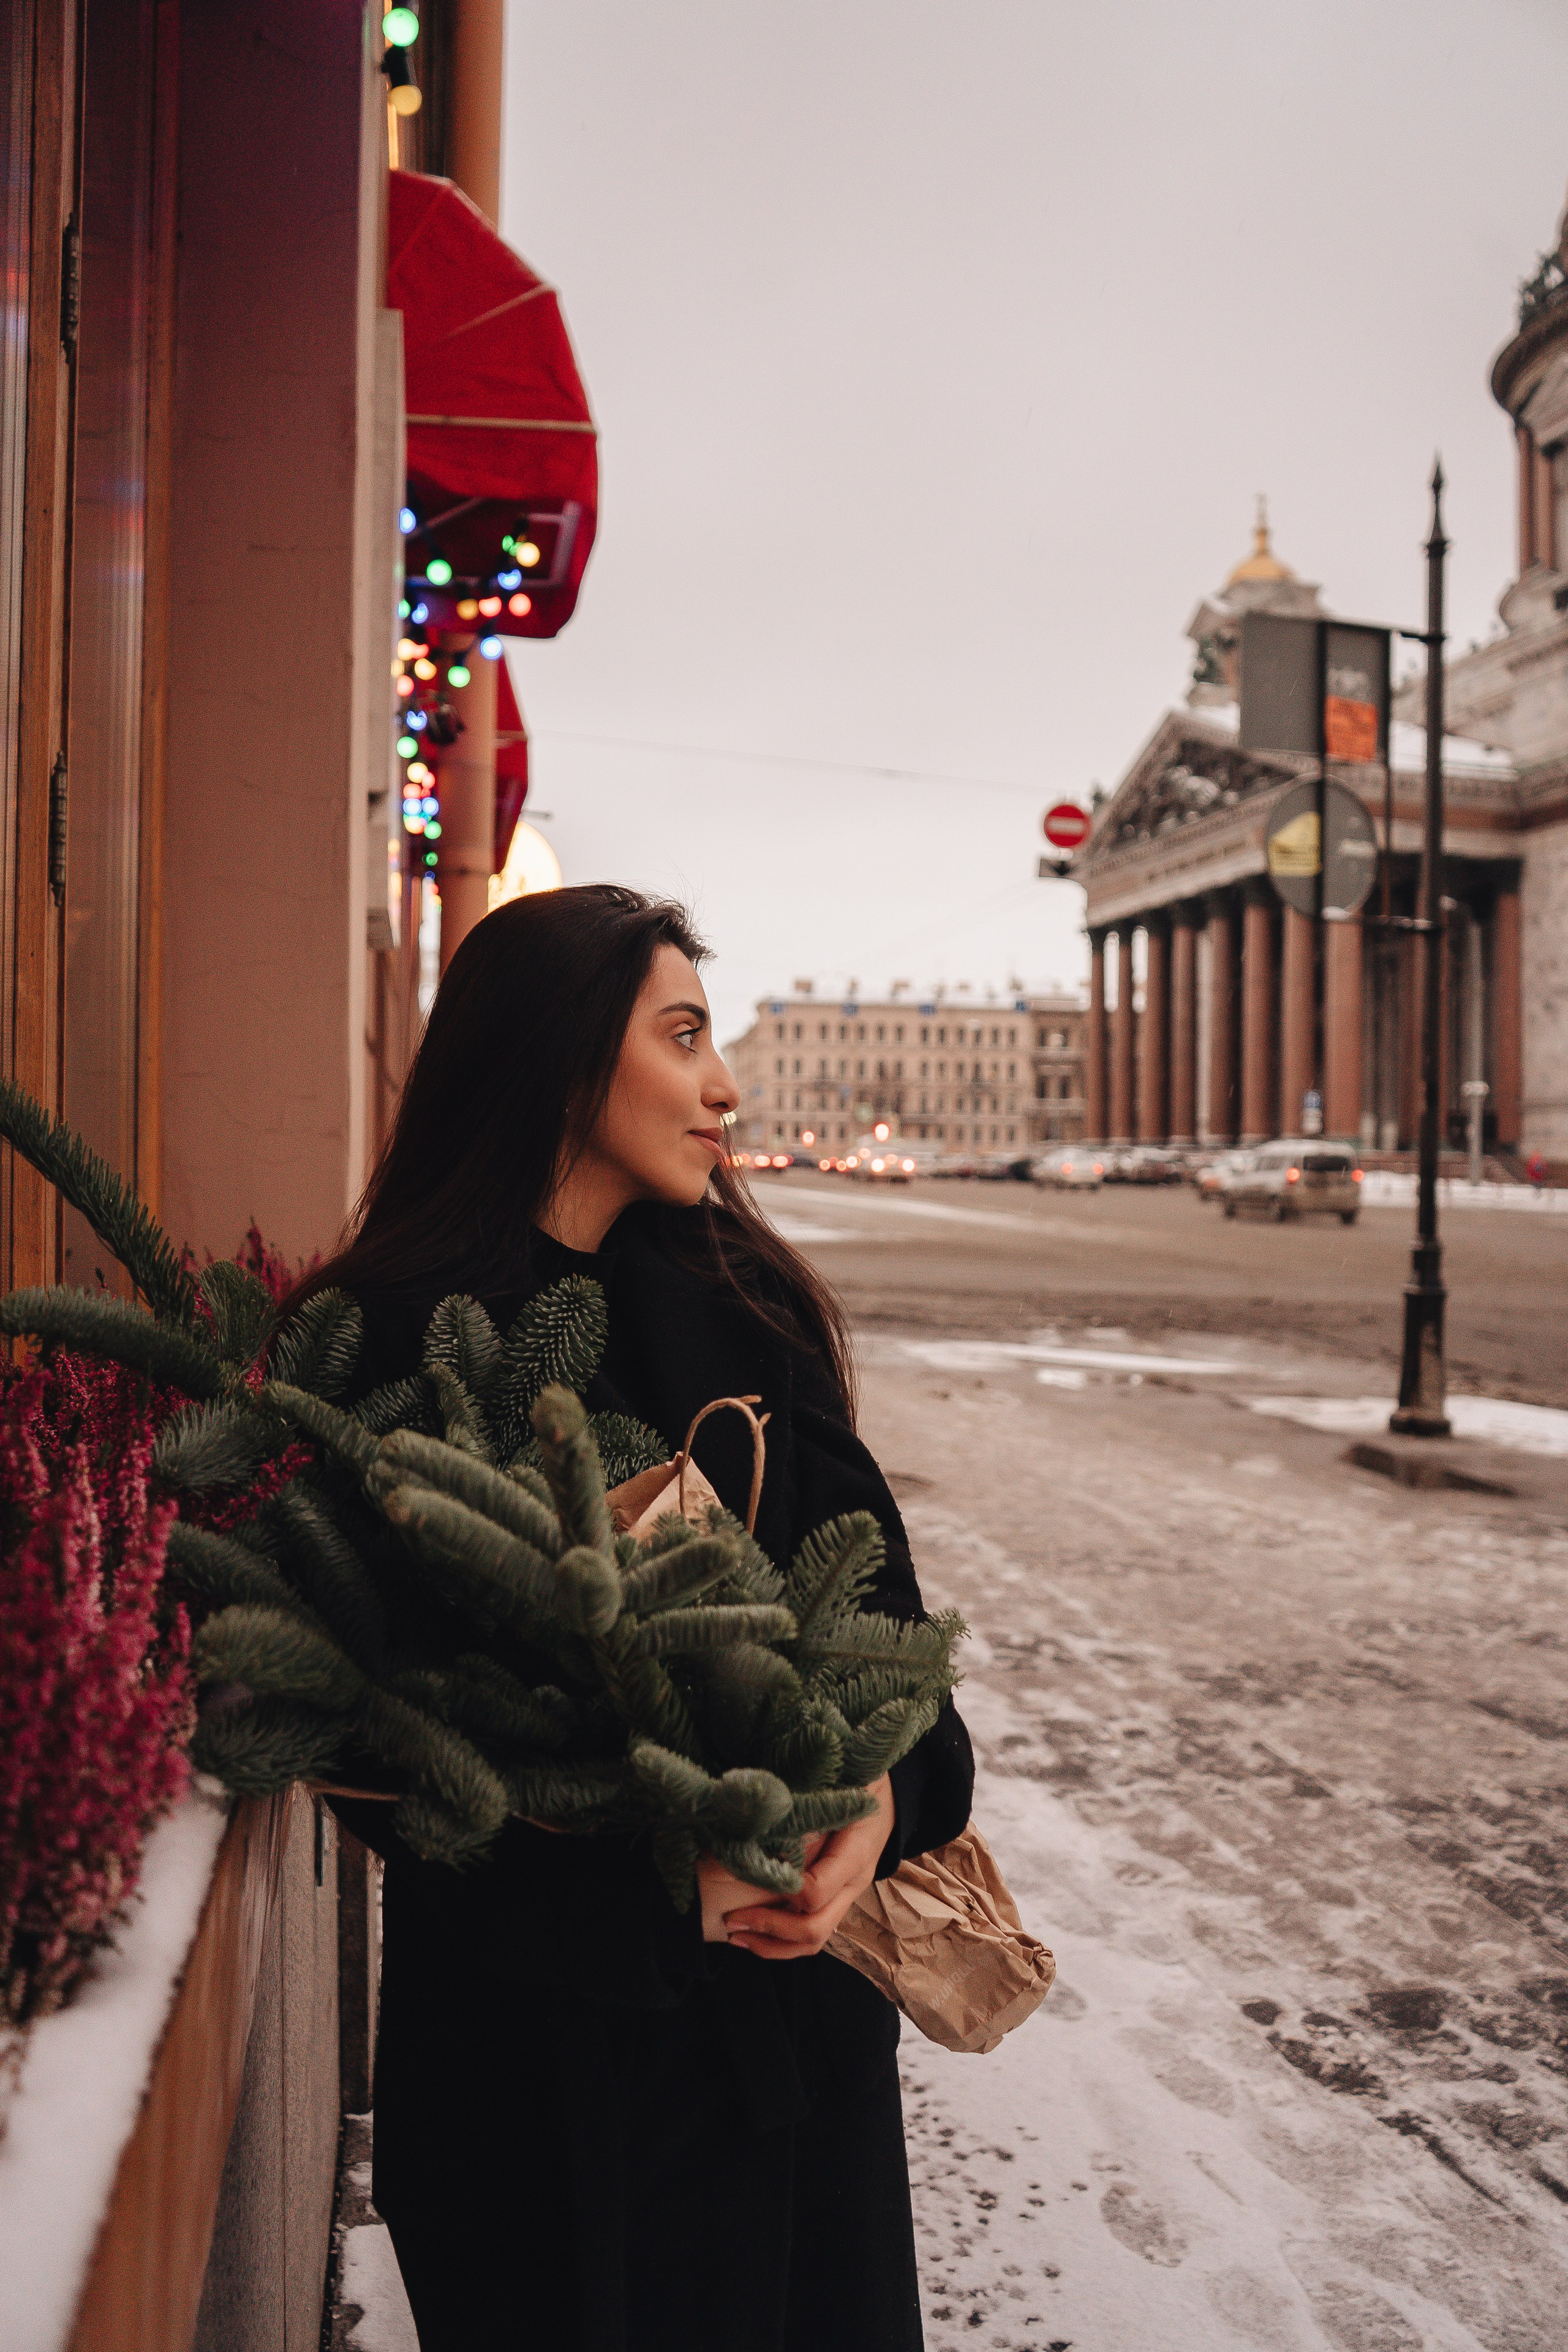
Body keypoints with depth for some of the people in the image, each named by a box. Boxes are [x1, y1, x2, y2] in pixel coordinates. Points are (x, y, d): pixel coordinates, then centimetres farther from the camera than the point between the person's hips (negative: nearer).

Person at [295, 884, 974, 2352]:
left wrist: (883, 1794, -22)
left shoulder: (746, 1303, 0)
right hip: (533, 2022, -4)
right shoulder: (385, 1346, -14)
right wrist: (659, 1887, -22)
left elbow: (871, 1582, -3)